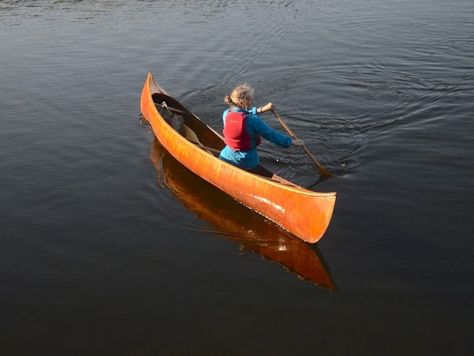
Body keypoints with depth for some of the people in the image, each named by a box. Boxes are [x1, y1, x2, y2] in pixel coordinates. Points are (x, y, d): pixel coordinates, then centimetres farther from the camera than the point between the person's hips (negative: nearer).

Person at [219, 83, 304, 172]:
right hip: (247, 162, -4)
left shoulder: (226, 114, -6)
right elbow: (271, 135, -11)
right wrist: (292, 141, 2)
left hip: (226, 158, 4)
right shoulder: (253, 120, -21)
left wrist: (261, 110, 18)